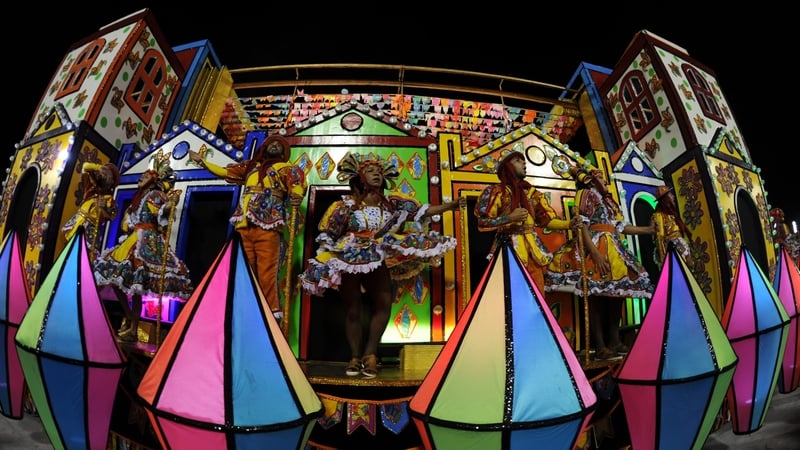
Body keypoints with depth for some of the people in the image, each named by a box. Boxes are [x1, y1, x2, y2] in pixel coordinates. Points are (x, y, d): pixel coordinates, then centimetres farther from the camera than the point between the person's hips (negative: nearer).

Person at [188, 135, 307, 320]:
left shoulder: (285, 168, 11)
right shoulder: (251, 166, 26)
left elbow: (297, 179, -9)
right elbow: (225, 172, 37)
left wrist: (297, 196, -30)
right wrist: (202, 160, 43)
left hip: (267, 227, -5)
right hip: (244, 227, 5)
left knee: (267, 274, -10)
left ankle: (272, 314, -6)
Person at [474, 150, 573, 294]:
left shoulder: (533, 193, 15)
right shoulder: (497, 192, 0)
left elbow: (548, 219, 11)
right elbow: (482, 222, -7)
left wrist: (570, 224, -5)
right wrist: (510, 218, -15)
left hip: (532, 249, 5)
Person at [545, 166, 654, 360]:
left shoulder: (607, 199, 27)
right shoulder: (586, 194, 1)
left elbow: (621, 227, 25)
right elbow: (581, 226, -12)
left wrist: (647, 230, 28)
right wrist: (595, 253, -23)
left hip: (614, 250, 9)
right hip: (597, 248, -9)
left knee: (618, 292, 6)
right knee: (598, 296, -11)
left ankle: (614, 340, 14)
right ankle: (600, 346, -7)